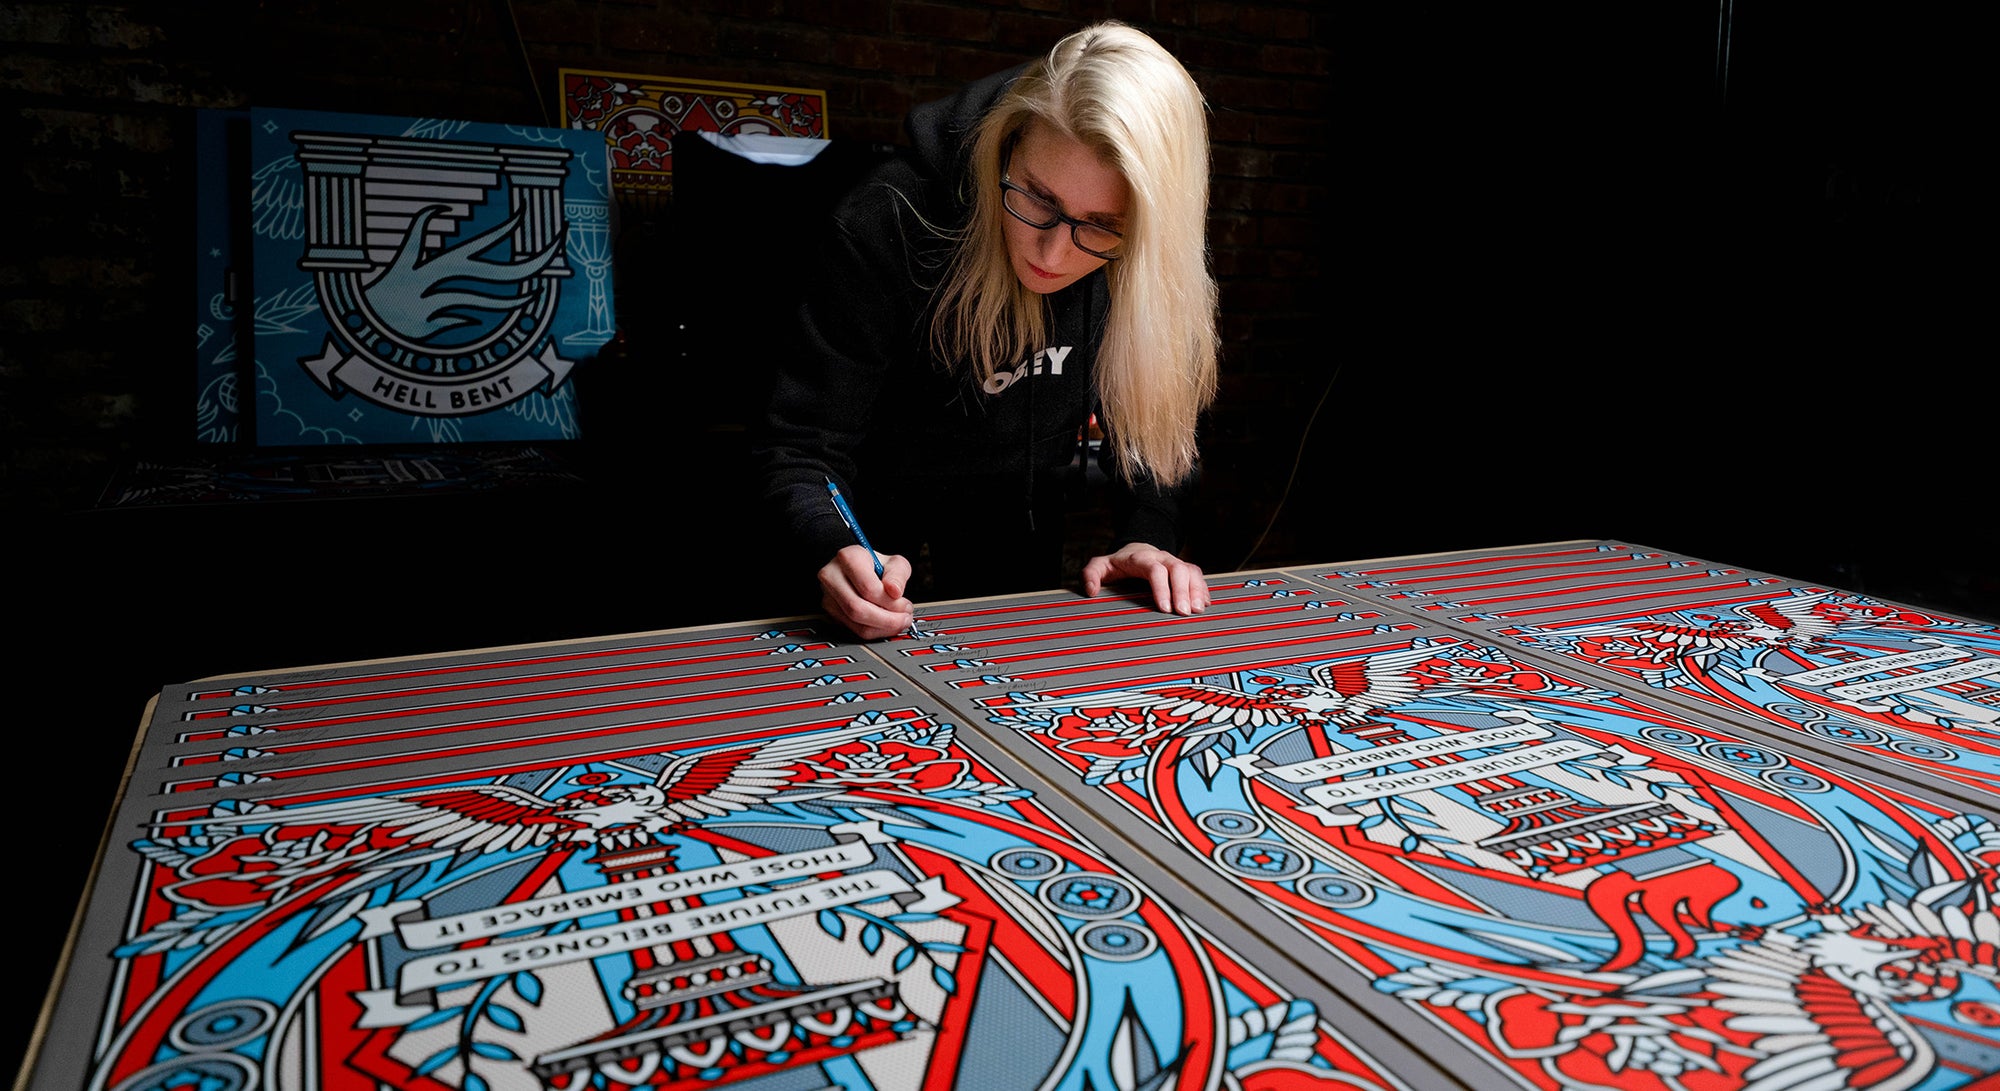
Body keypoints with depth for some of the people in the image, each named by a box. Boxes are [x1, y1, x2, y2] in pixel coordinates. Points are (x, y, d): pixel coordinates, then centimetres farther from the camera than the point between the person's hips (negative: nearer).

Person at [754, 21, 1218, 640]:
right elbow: (803, 447, -32)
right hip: (880, 493, -2)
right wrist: (834, 550, -52)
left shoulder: (1148, 264, -24)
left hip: (1020, 497, 3)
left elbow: (1146, 410, -9)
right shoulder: (890, 223, -34)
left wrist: (1147, 537, -26)